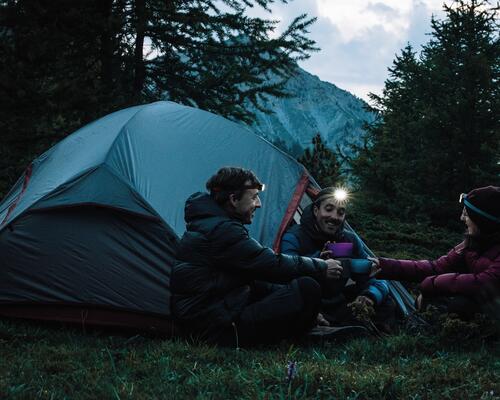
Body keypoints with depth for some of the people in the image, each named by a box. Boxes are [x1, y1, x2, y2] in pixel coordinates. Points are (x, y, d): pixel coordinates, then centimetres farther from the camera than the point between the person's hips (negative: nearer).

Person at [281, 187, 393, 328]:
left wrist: (369, 296, -23)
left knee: (385, 305, -8)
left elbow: (376, 278, 2)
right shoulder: (293, 238, -15)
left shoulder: (351, 240, 2)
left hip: (336, 304, 5)